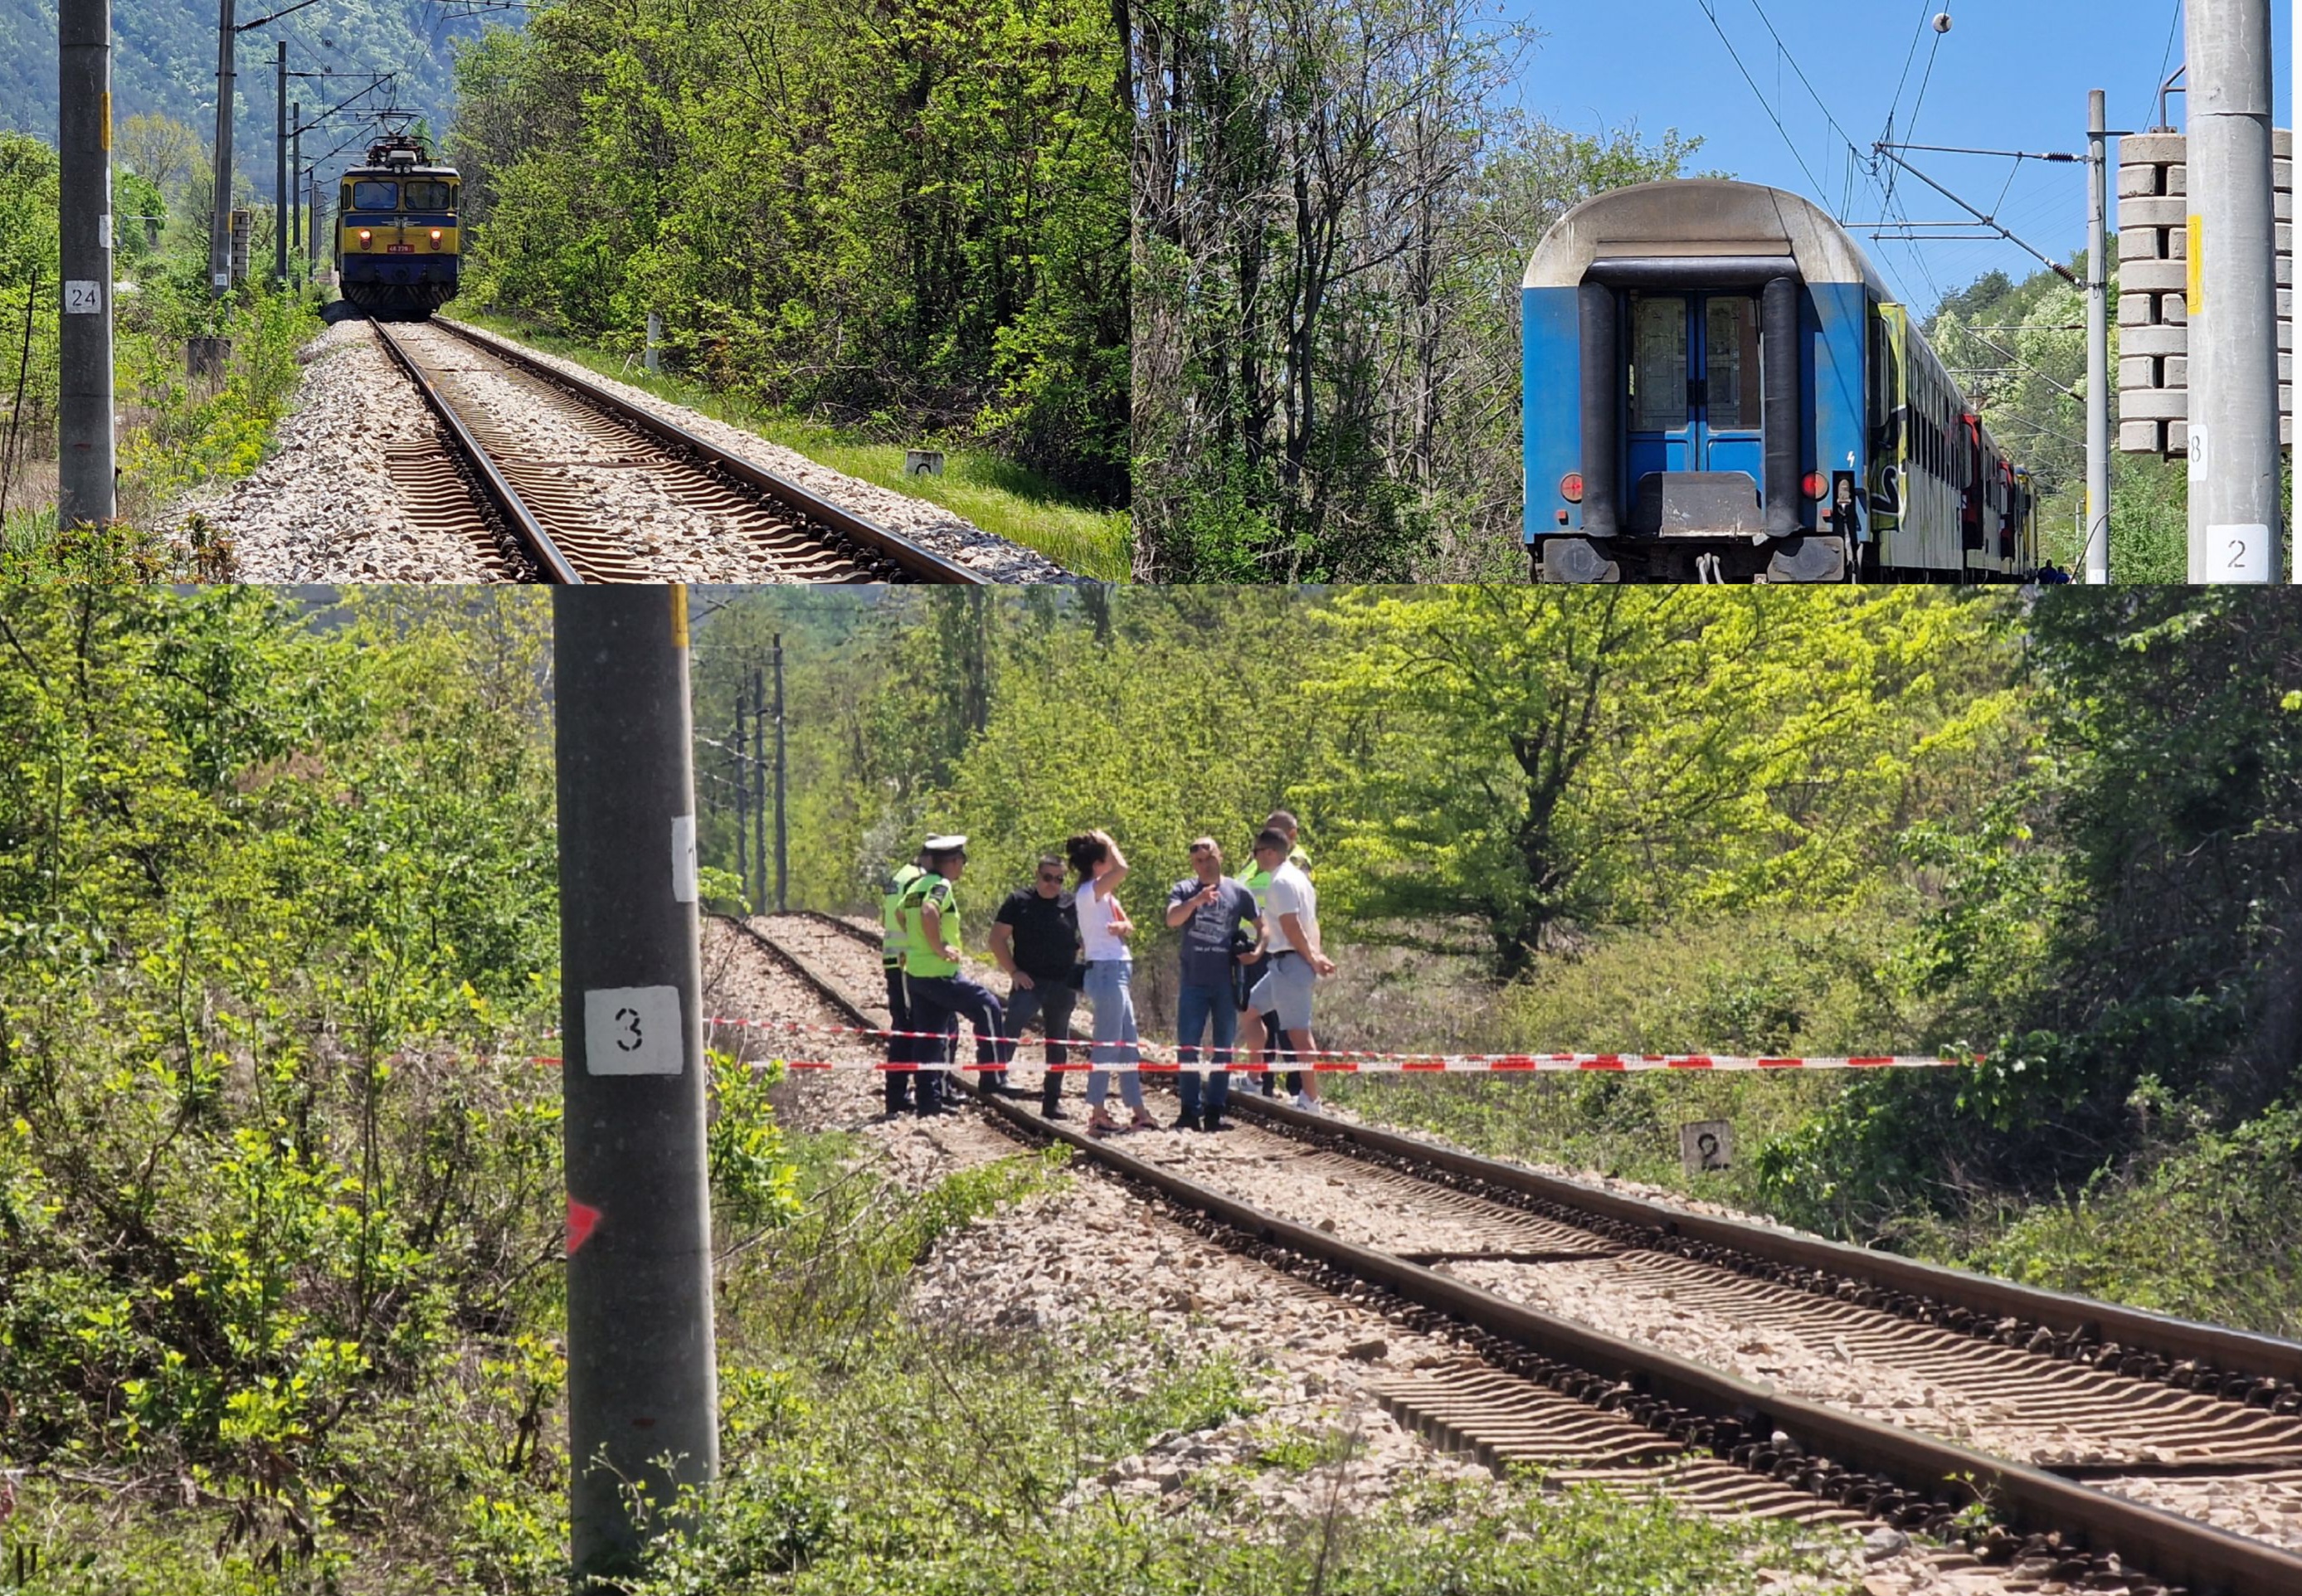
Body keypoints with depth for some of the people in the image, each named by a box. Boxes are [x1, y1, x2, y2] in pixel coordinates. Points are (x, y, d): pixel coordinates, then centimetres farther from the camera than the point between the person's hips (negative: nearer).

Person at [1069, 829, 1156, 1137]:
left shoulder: (1102, 895, 15)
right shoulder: (1090, 891, -14)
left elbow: (1128, 924, 18)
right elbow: (1121, 868, -29)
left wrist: (1122, 926, -7)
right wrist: (1108, 843, -11)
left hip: (1116, 972, 10)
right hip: (1107, 970, -10)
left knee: (1128, 1045, 13)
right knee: (1107, 1045, -8)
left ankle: (1138, 1111, 18)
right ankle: (1097, 1114, -5)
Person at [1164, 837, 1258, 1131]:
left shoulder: (1238, 893, 6)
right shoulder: (1184, 890, 3)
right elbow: (1172, 919, -15)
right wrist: (1196, 901, -31)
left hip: (1226, 983, 1)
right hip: (1194, 982, -1)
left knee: (1224, 1049, 5)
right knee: (1187, 1046, -3)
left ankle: (1215, 1110, 11)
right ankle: (1190, 1110, 2)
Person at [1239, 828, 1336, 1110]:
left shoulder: (1281, 883, -15)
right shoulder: (1299, 878, 17)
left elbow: (1291, 928, -20)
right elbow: (1310, 922, 14)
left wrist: (1312, 959, -13)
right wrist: (1317, 955, 4)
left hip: (1289, 961, -11)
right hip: (1284, 962, 11)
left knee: (1298, 1033, -8)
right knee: (1251, 1009, 22)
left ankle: (1310, 1099, -8)